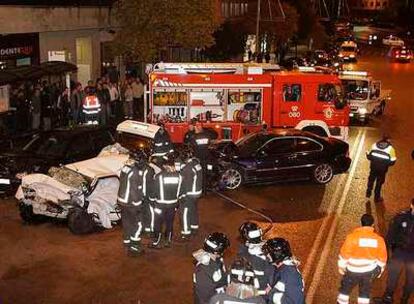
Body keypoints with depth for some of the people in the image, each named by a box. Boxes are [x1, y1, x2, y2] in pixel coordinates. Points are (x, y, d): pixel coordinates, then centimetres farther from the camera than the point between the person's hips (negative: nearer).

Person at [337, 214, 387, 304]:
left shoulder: (352, 236, -17)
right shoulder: (378, 239, -7)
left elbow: (344, 253, -12)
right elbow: (382, 257, 2)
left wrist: (341, 267, 2)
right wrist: (380, 270, 18)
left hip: (353, 271, -2)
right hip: (369, 271, 3)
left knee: (345, 289, 18)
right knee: (365, 292, 19)